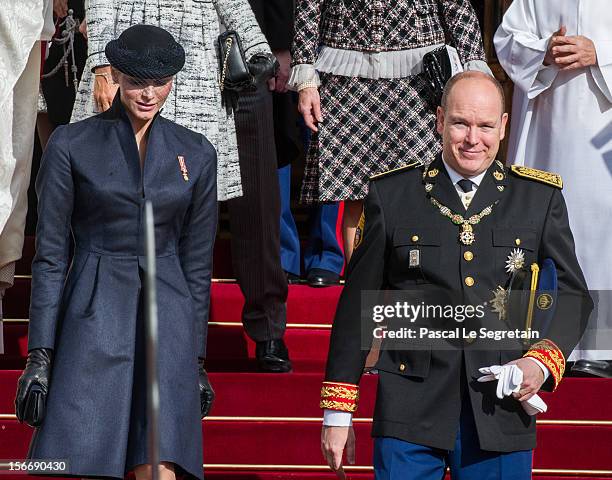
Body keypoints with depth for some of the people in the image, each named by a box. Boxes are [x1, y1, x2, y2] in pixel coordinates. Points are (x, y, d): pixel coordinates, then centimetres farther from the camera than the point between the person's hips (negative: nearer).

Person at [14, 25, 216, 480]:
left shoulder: (196, 154, 8)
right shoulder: (72, 145, 1)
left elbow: (198, 264, 12)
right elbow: (50, 255, 1)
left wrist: (198, 360, 11)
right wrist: (40, 354, -4)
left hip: (167, 322, 2)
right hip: (94, 318, -2)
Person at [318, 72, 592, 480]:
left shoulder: (541, 199, 8)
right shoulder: (392, 194, 5)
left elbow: (572, 294, 10)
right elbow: (358, 303, 6)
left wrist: (542, 361, -9)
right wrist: (338, 412, 5)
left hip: (502, 411, 1)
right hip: (411, 411, -1)